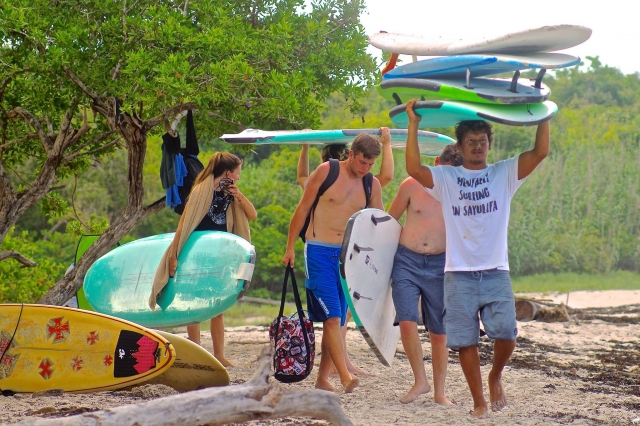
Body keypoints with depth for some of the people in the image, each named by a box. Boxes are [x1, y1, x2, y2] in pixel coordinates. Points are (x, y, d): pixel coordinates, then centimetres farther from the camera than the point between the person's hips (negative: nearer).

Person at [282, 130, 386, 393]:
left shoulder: (372, 185, 7)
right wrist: (290, 247, 0)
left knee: (337, 320, 5)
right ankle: (345, 376, -22)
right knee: (332, 317, -15)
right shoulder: (326, 171, -4)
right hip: (319, 252, -5)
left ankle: (322, 379, 12)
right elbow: (303, 209, 1)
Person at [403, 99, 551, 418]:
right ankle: (479, 401, 13)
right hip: (459, 275, 0)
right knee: (465, 341, 1)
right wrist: (413, 124, -10)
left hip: (496, 273, 0)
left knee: (506, 333, -14)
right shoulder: (445, 178, 7)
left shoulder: (505, 173, 10)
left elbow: (540, 152, 0)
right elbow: (414, 168, -10)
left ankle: (495, 378, 15)